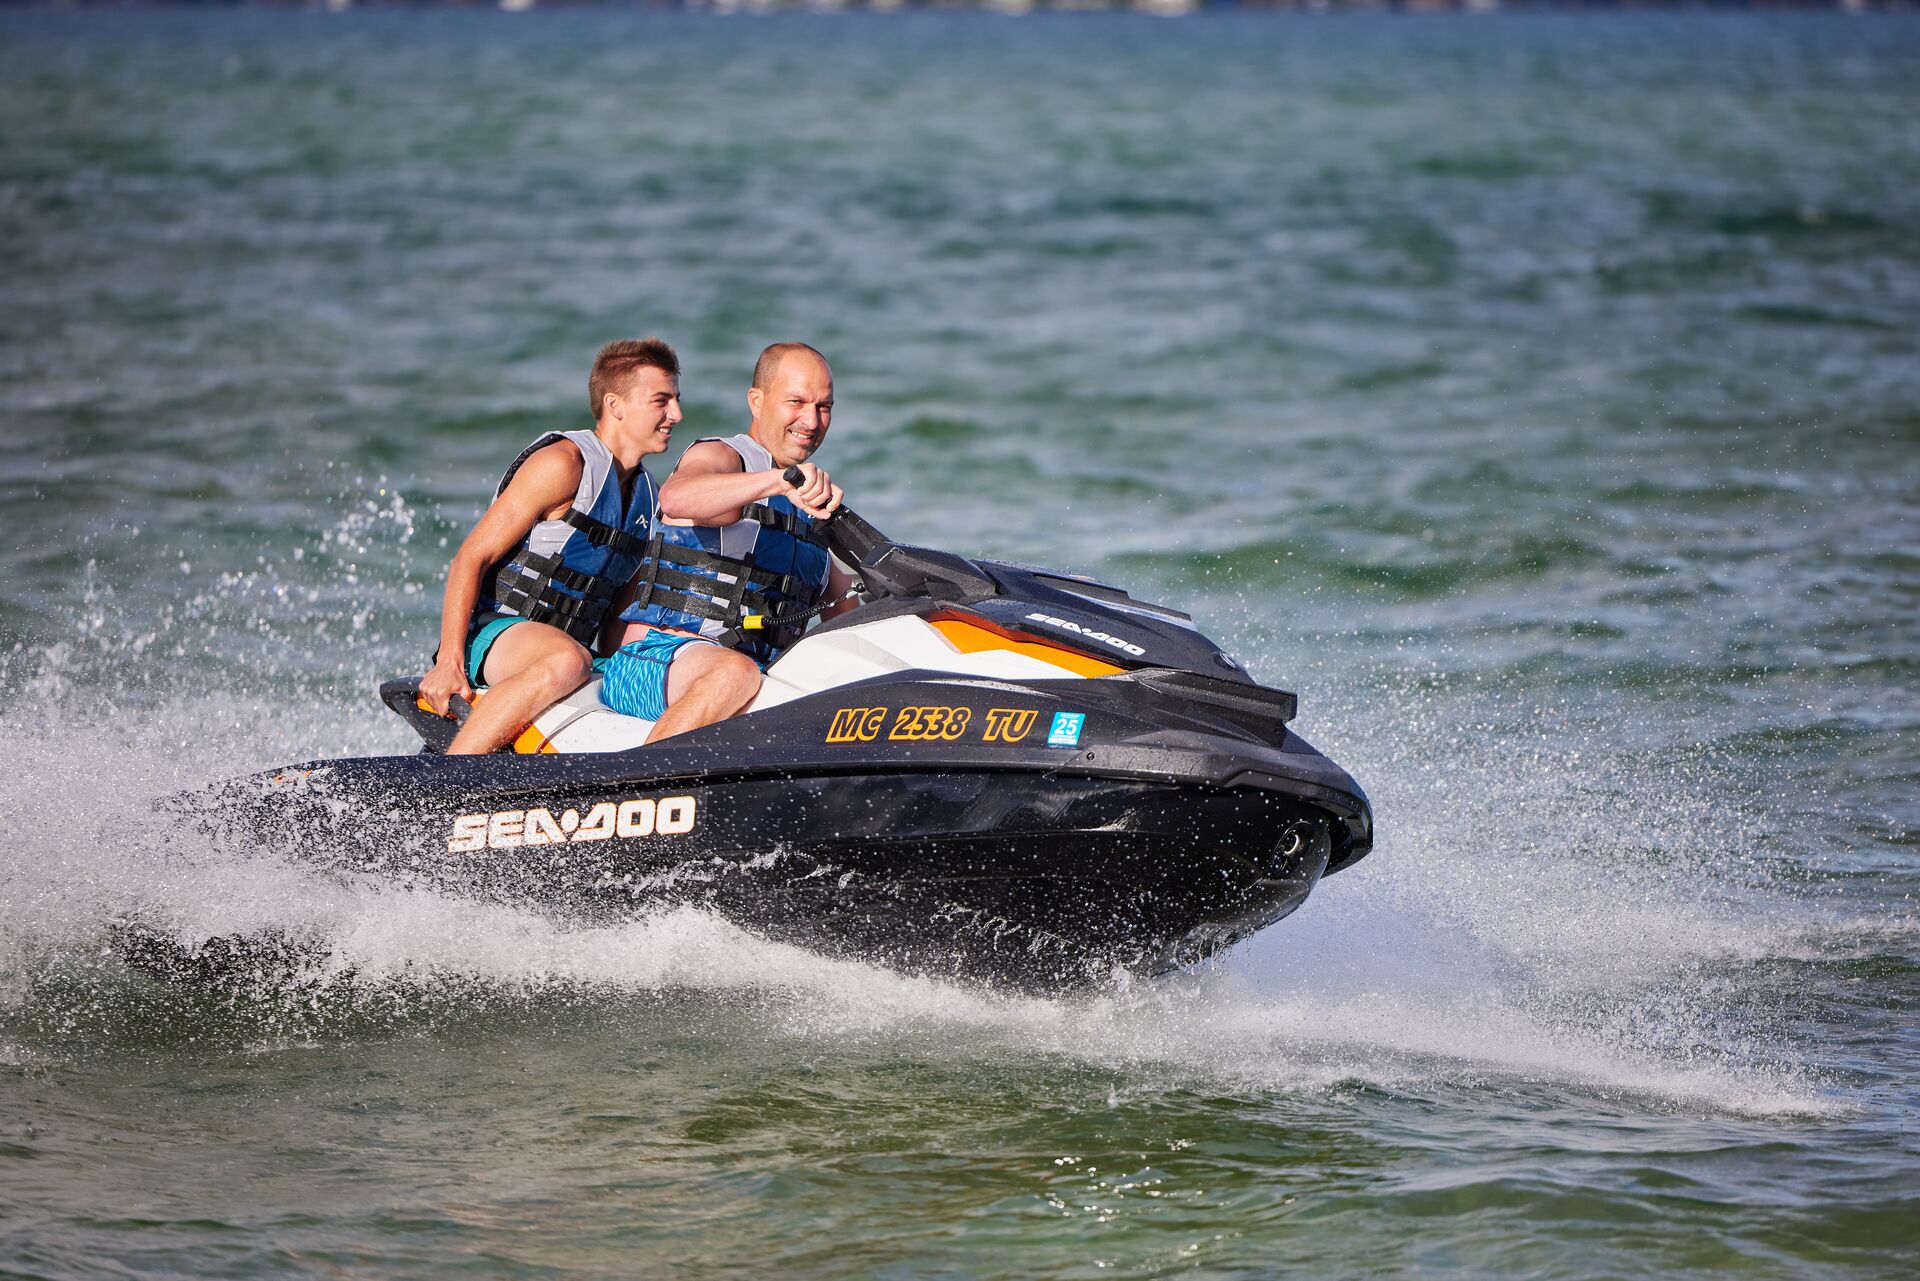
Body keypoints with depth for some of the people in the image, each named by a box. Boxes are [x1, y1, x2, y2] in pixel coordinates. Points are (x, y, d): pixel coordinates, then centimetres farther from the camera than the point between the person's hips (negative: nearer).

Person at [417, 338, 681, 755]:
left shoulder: (647, 496, 17)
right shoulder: (563, 463, -8)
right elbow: (472, 557, -12)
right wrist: (449, 662, -20)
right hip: (497, 634, -7)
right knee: (566, 661, -41)